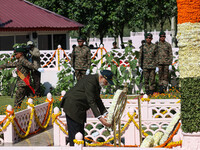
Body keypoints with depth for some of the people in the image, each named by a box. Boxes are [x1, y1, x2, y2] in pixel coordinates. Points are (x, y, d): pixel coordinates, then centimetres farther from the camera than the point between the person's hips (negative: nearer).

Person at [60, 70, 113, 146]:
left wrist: (105, 114, 5)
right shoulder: (90, 81, -23)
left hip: (79, 109, 11)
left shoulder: (97, 83, 7)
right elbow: (91, 102, -26)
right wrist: (100, 118, -28)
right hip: (72, 107, -11)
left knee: (81, 133, 12)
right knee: (75, 134, -9)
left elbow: (97, 100, 14)